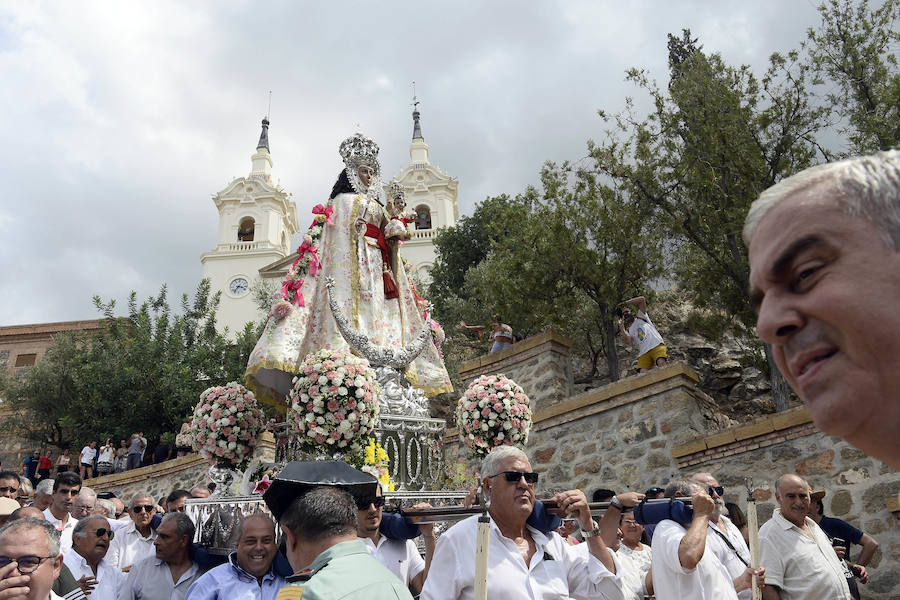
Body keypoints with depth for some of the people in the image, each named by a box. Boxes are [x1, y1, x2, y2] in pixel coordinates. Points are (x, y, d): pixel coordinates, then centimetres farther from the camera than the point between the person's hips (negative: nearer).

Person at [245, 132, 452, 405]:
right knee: (356, 309, -22)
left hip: (378, 266, 6)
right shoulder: (343, 201, 12)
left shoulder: (377, 207, 30)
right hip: (352, 262, -6)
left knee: (380, 316, -8)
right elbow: (338, 237, -1)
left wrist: (394, 232, 9)